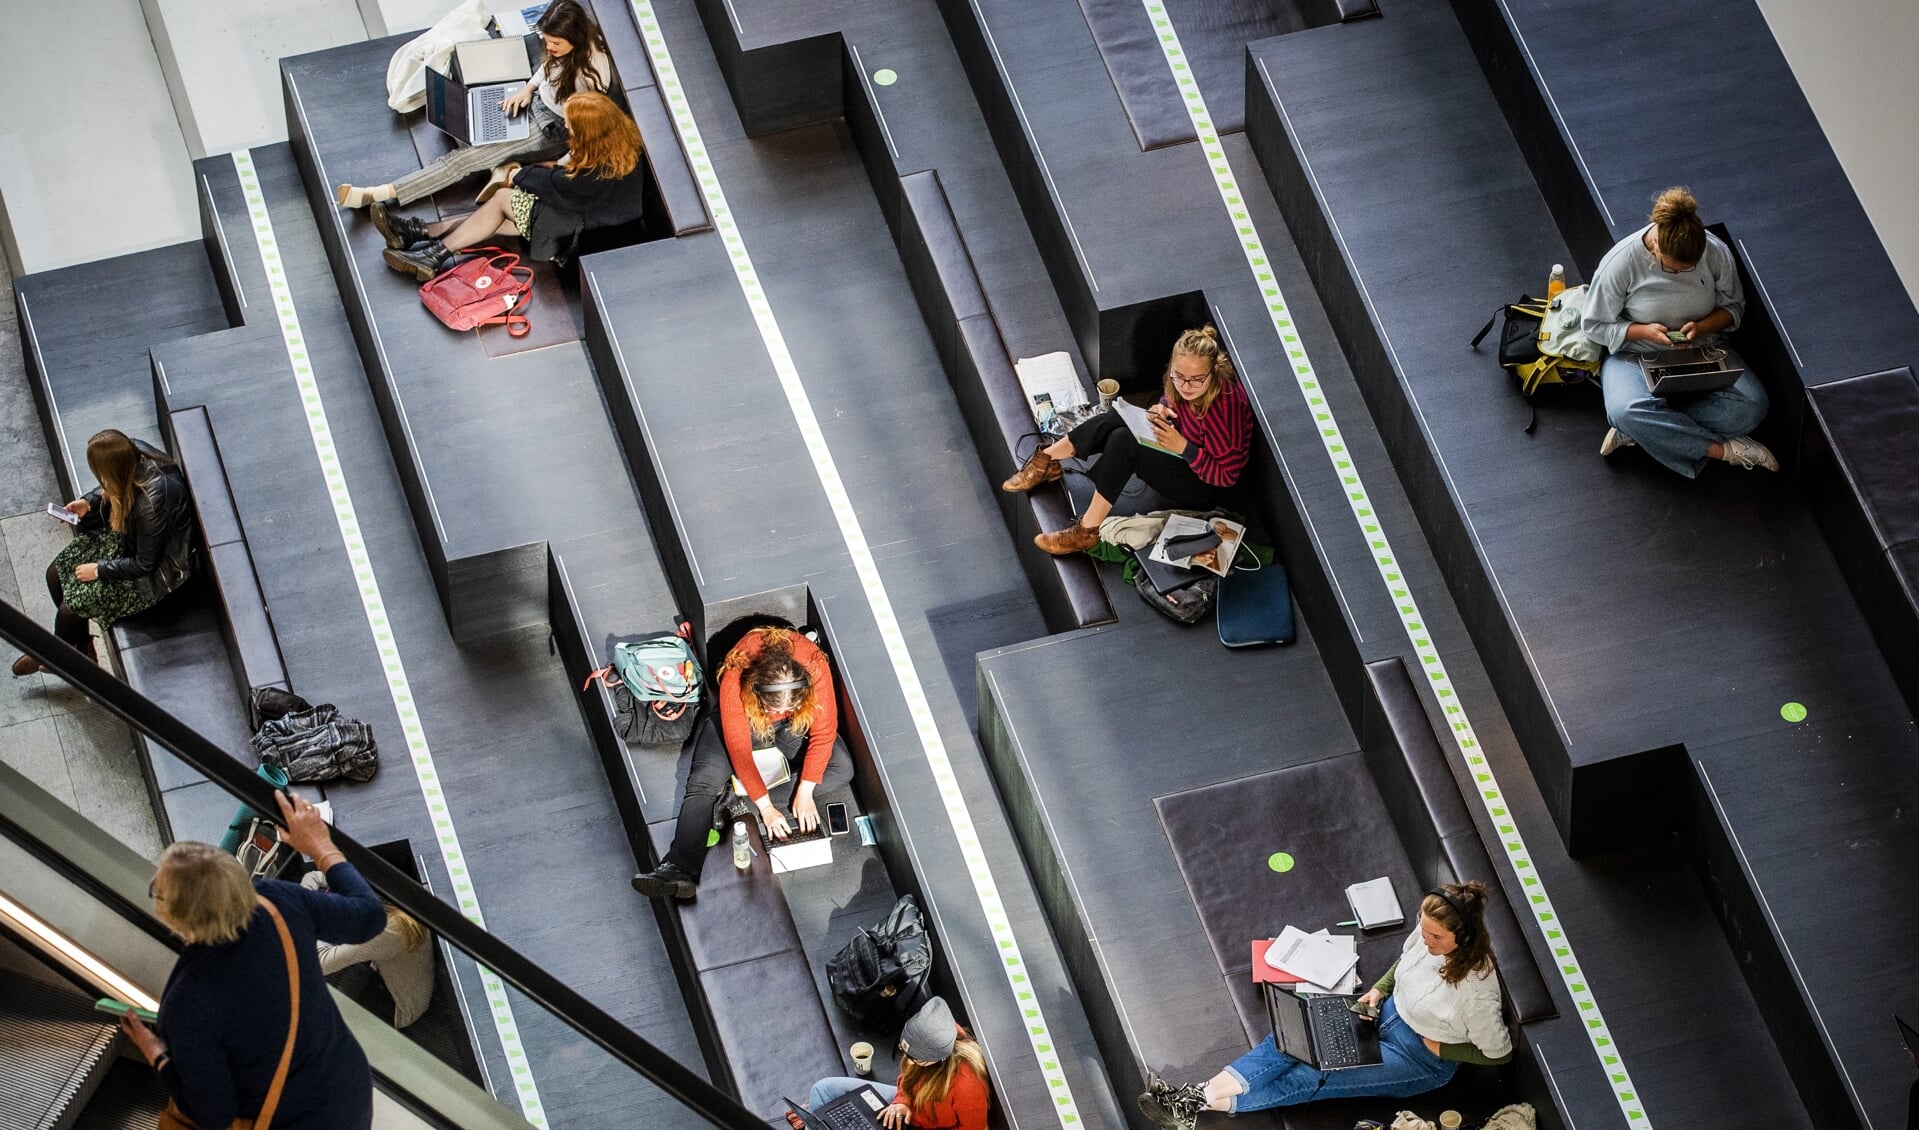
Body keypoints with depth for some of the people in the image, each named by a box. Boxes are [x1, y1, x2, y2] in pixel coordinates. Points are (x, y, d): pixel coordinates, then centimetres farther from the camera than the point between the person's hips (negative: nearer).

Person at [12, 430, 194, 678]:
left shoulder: (152, 503, -40)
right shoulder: (134, 452, -18)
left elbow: (145, 564, -24)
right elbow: (113, 491, 9)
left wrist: (99, 570, -13)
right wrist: (89, 503, -6)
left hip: (158, 570, -8)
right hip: (127, 533, 8)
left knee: (72, 606, -7)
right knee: (56, 573, 4)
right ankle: (81, 646, 25)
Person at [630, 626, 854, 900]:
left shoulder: (815, 668, -35)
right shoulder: (735, 679, -38)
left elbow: (823, 732, -24)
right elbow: (739, 748, -33)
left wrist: (805, 792, -28)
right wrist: (766, 806, -34)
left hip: (796, 726, 2)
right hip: (743, 721, -2)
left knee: (842, 768, -20)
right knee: (703, 782, -24)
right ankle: (681, 867, -37)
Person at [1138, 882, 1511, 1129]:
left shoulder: (1476, 987, -33)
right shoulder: (1429, 930, -13)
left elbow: (1498, 1052, -19)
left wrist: (1439, 1047, -14)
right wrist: (1378, 990, -2)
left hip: (1423, 1060, -7)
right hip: (1390, 1011, 7)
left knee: (1316, 1077, -17)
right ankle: (1197, 1095, -25)